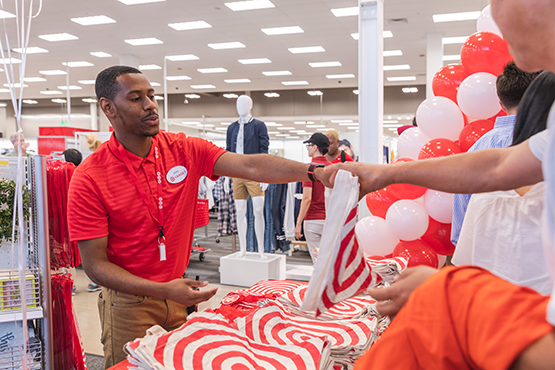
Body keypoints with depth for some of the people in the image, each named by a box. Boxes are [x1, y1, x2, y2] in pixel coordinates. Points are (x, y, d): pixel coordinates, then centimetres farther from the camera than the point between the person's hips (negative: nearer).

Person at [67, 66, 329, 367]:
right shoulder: (89, 178, -16)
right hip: (129, 302, -3)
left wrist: (315, 172, -31)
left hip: (181, 294, 4)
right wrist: (163, 291, -28)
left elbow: (251, 166, -17)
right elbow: (95, 265, -16)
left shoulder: (185, 150, -6)